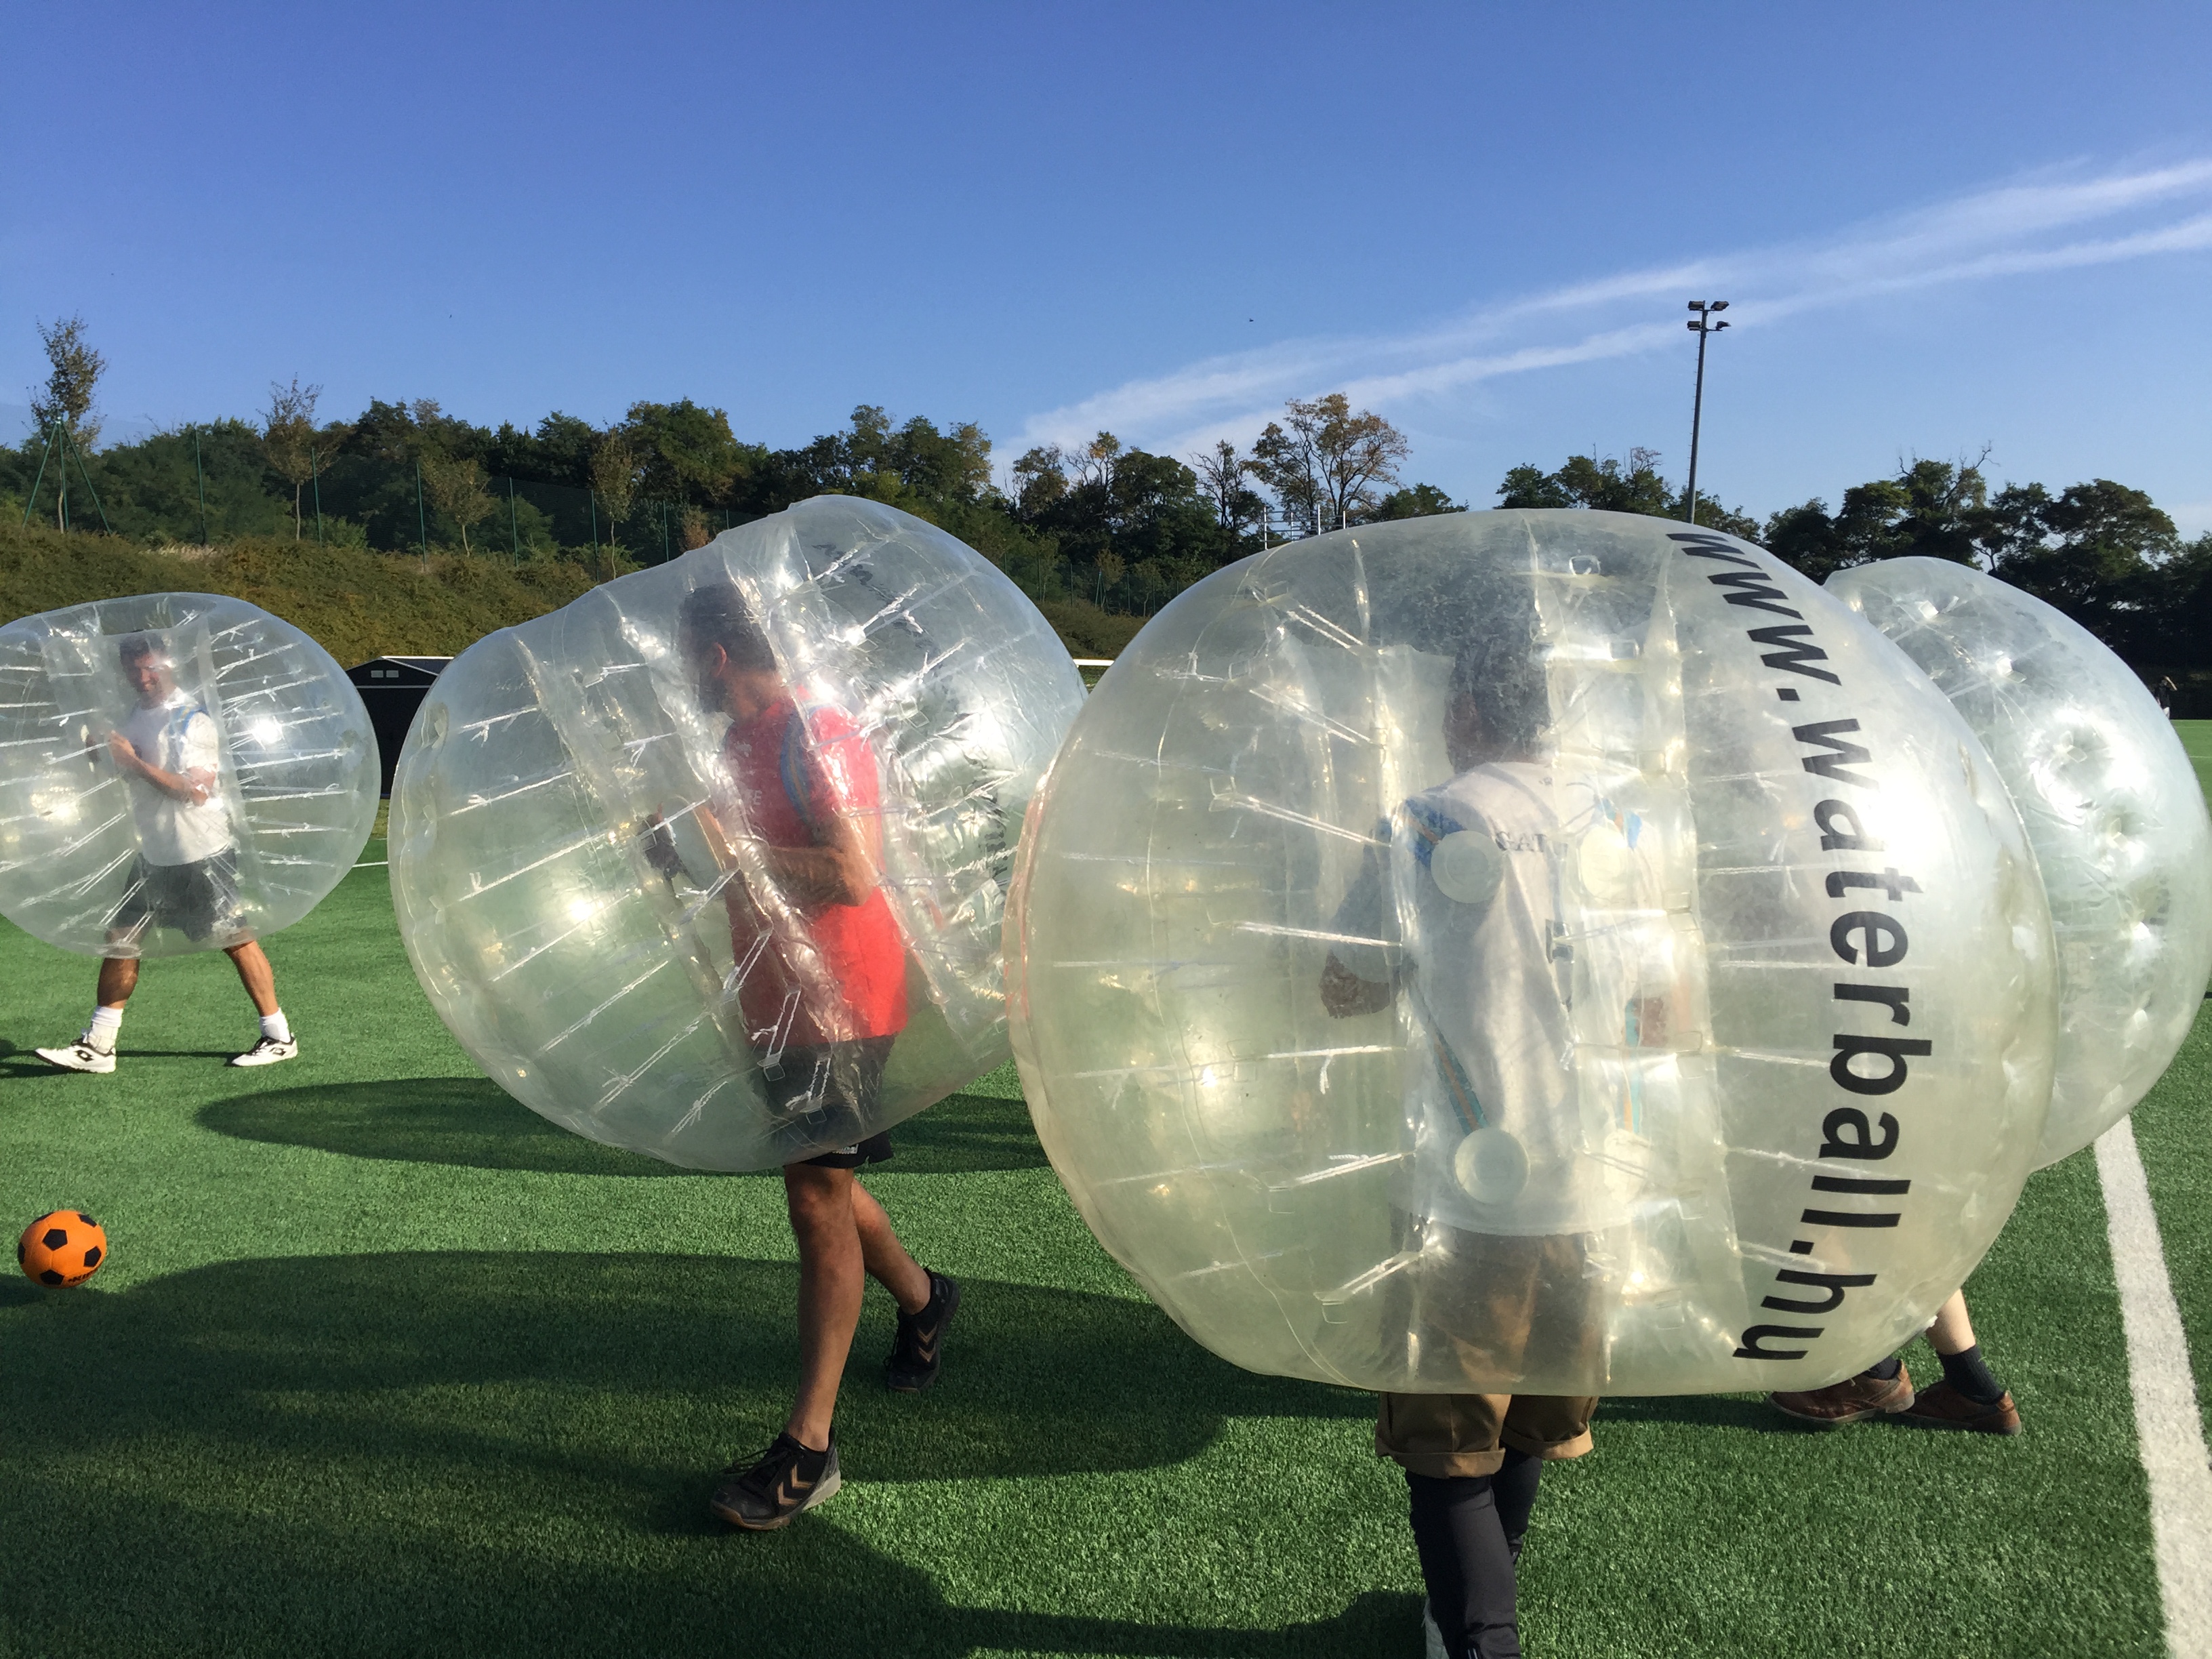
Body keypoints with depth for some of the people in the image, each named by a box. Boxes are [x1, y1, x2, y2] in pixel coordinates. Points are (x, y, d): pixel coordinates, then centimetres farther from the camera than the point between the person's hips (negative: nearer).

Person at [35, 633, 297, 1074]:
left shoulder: (193, 720, -14)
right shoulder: (136, 718, 11)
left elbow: (196, 790, -23)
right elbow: (129, 779, 24)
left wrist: (133, 761, -19)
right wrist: (107, 751, 5)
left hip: (203, 855, -8)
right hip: (154, 856, 8)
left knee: (236, 941, -3)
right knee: (121, 938, 6)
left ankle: (279, 1037, 7)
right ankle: (97, 1046, 13)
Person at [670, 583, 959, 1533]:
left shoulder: (817, 739, -17)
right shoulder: (743, 745, 13)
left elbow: (855, 874, -27)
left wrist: (735, 851, -23)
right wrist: (692, 854, 7)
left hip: (836, 1006, -9)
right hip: (777, 1003, 9)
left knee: (817, 1202, -7)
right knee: (818, 1185, 20)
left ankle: (809, 1449, -1)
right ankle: (922, 1302, 45)